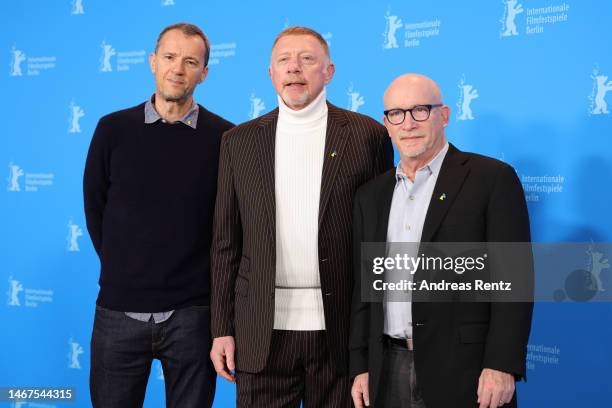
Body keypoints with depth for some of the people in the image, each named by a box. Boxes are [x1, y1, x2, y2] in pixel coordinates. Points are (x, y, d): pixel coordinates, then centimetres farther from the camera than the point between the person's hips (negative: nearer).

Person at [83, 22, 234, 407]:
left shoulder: (225, 138, -3)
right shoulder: (113, 129, 1)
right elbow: (95, 207, 9)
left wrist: (202, 278, 4)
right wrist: (121, 271, 8)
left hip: (193, 313, -1)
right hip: (120, 309, 1)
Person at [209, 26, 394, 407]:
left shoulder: (368, 135, 1)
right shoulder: (239, 141, 7)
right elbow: (227, 243, 7)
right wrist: (222, 328, 4)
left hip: (339, 328, -1)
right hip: (262, 329, 2)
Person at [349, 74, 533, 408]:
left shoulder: (492, 179, -5)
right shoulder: (371, 195, 11)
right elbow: (364, 287, 13)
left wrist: (502, 366, -15)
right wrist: (361, 367, 9)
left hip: (465, 373, -4)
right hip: (389, 373, 5)